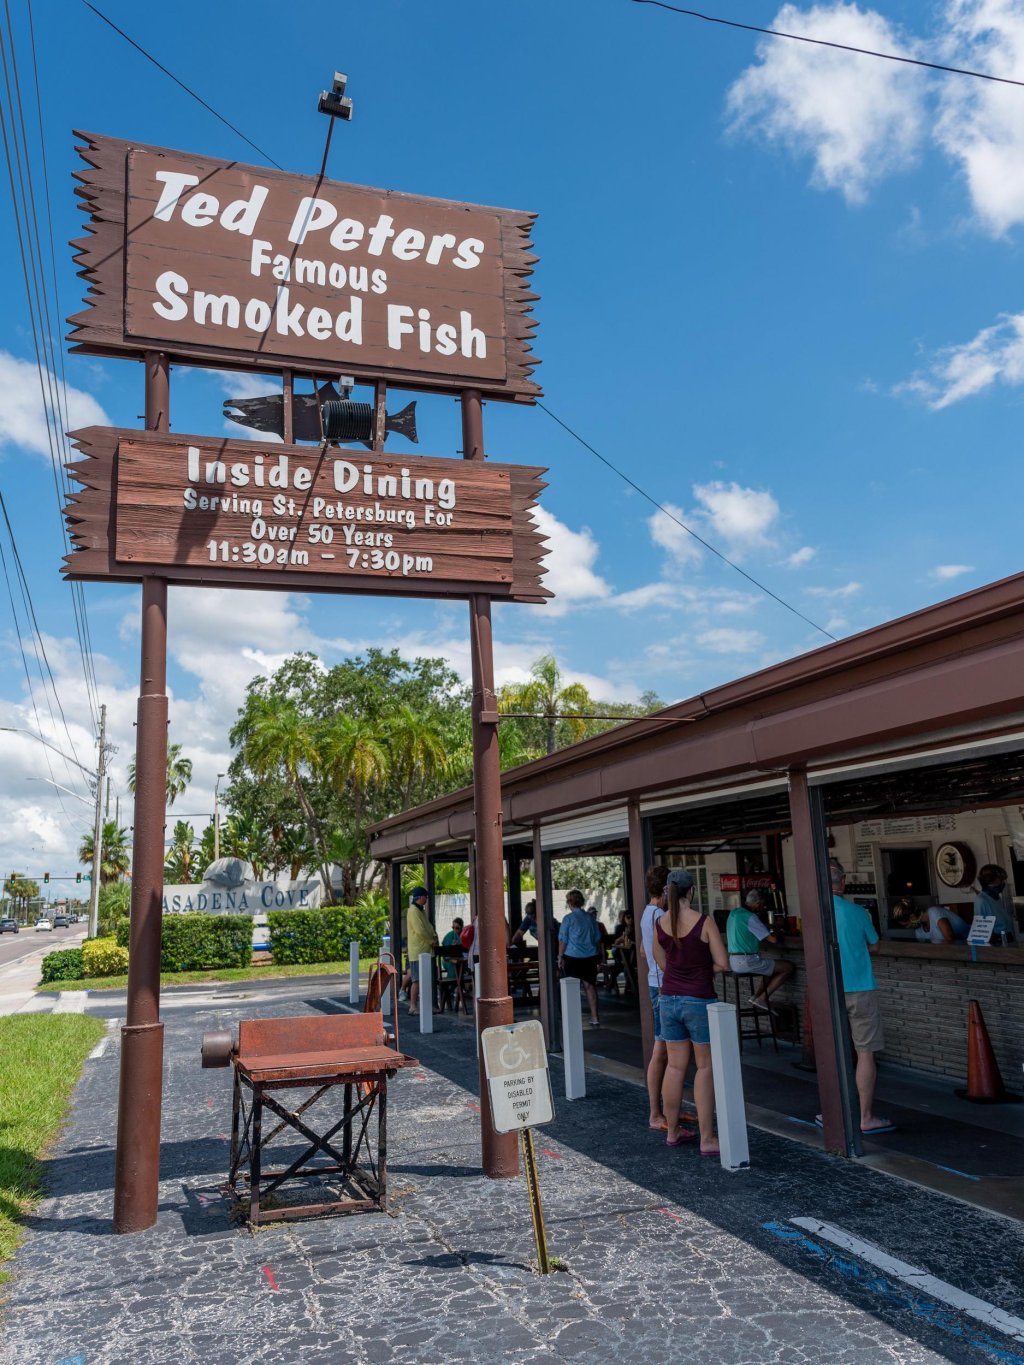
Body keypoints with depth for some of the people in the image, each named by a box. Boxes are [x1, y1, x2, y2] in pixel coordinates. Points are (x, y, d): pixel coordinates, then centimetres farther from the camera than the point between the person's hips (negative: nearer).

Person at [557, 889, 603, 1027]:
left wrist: (560, 956, 1)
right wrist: (595, 952, 26)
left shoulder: (568, 918, -8)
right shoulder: (590, 918, 6)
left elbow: (563, 940, -7)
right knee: (590, 986, 9)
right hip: (590, 957, 4)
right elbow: (597, 939, 14)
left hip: (573, 957, -4)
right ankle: (594, 1018, 9)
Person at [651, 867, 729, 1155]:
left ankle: (672, 1131, 25)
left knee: (675, 1066, 15)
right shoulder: (704, 922, -14)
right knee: (705, 1067, 6)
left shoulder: (659, 923, -1)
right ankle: (707, 1140, 9)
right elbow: (723, 964, -11)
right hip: (699, 1001, -5)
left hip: (669, 1000, 5)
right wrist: (701, 969, 4)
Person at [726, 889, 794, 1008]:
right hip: (747, 961, -9)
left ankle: (756, 996, 15)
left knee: (772, 967, 28)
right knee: (788, 968, -2)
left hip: (734, 961, 9)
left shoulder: (733, 913, 11)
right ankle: (761, 998, 0)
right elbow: (773, 939, -16)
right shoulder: (750, 917, -16)